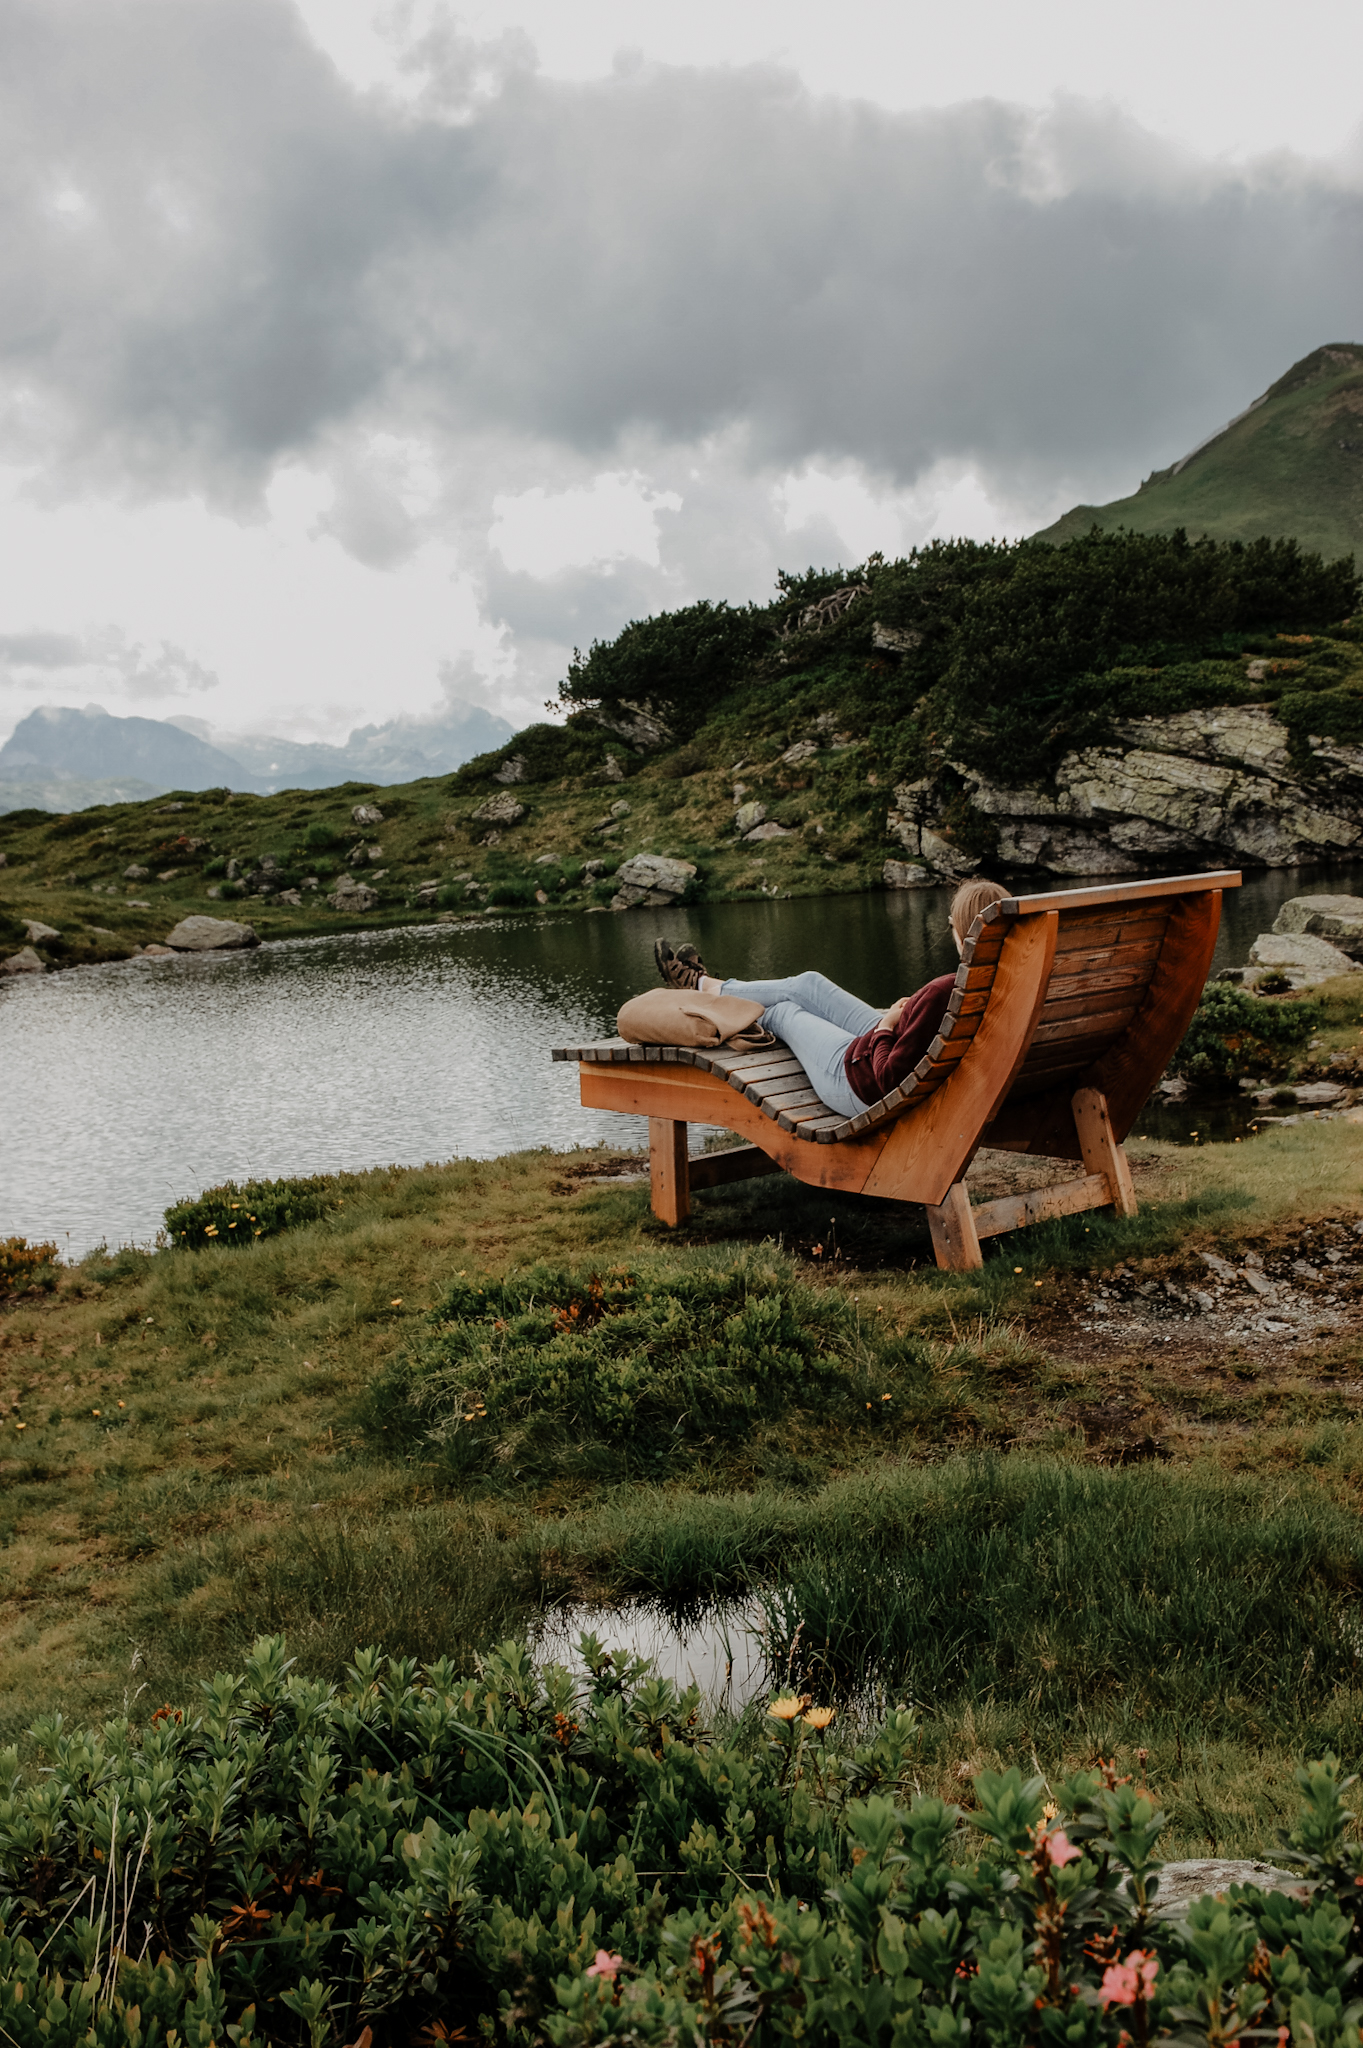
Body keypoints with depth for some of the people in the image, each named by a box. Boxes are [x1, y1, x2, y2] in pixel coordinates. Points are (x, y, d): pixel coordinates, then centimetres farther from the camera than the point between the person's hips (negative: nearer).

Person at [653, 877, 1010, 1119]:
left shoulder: (944, 993, -38)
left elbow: (890, 1077, -33)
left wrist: (886, 1025, -16)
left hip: (864, 1087, -8)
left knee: (782, 1010, 20)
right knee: (808, 984, 22)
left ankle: (703, 988, 52)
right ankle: (705, 986, 48)